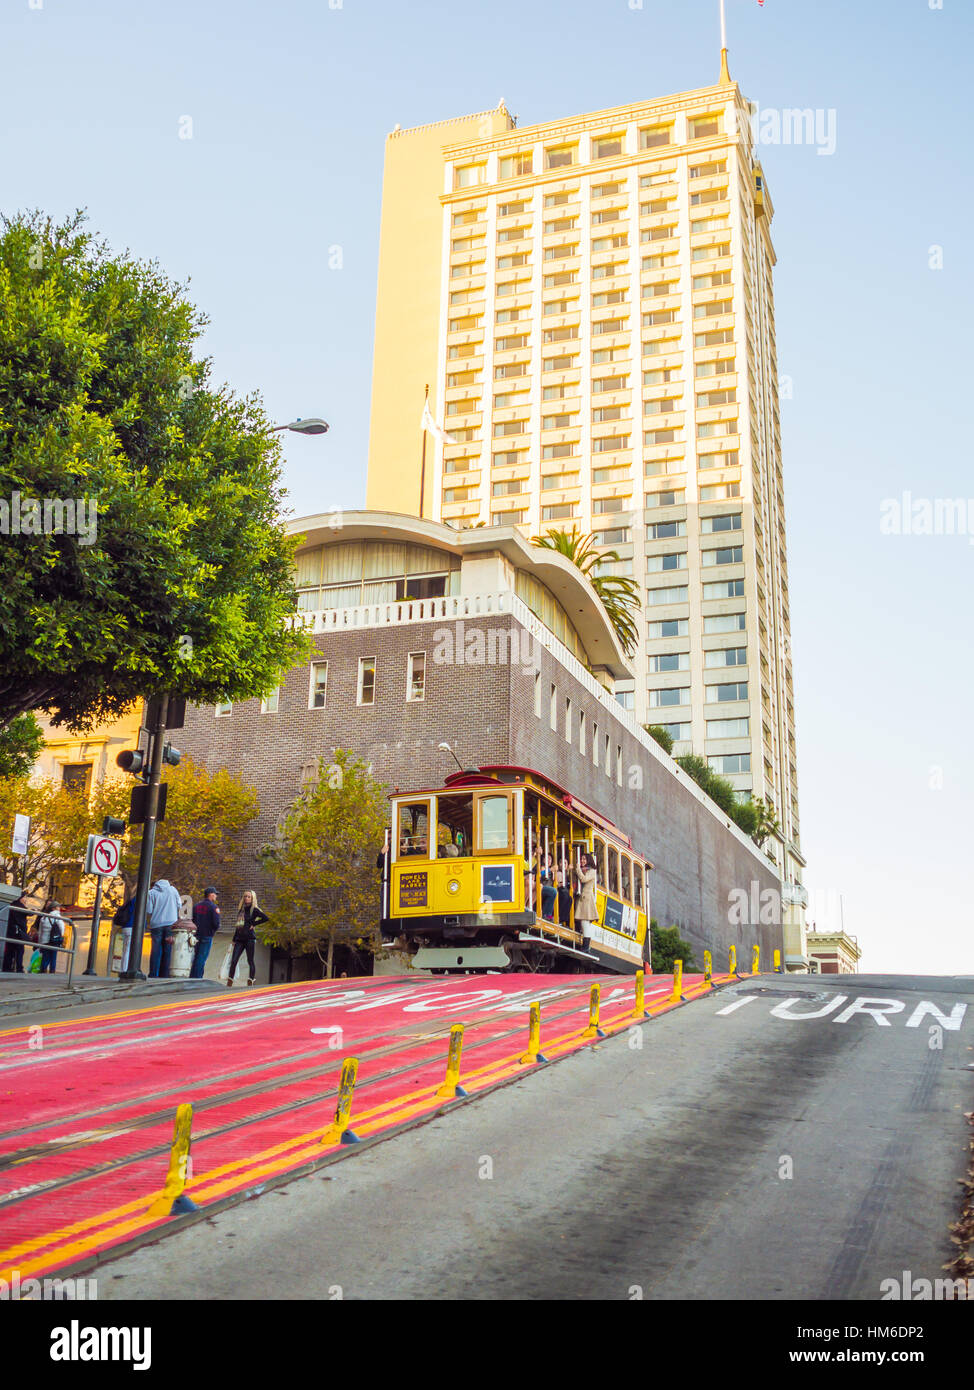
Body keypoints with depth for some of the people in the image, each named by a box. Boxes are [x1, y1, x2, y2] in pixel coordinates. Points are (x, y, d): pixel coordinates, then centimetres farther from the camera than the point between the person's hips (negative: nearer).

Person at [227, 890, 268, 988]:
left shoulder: (254, 910, 0)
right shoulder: (241, 910, 18)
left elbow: (266, 918, -13)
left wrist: (253, 924, -9)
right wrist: (234, 940, 19)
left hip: (249, 939, -5)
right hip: (239, 939, 5)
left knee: (250, 961, -2)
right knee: (233, 961, -4)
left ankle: (250, 983, 2)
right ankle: (229, 983, -5)